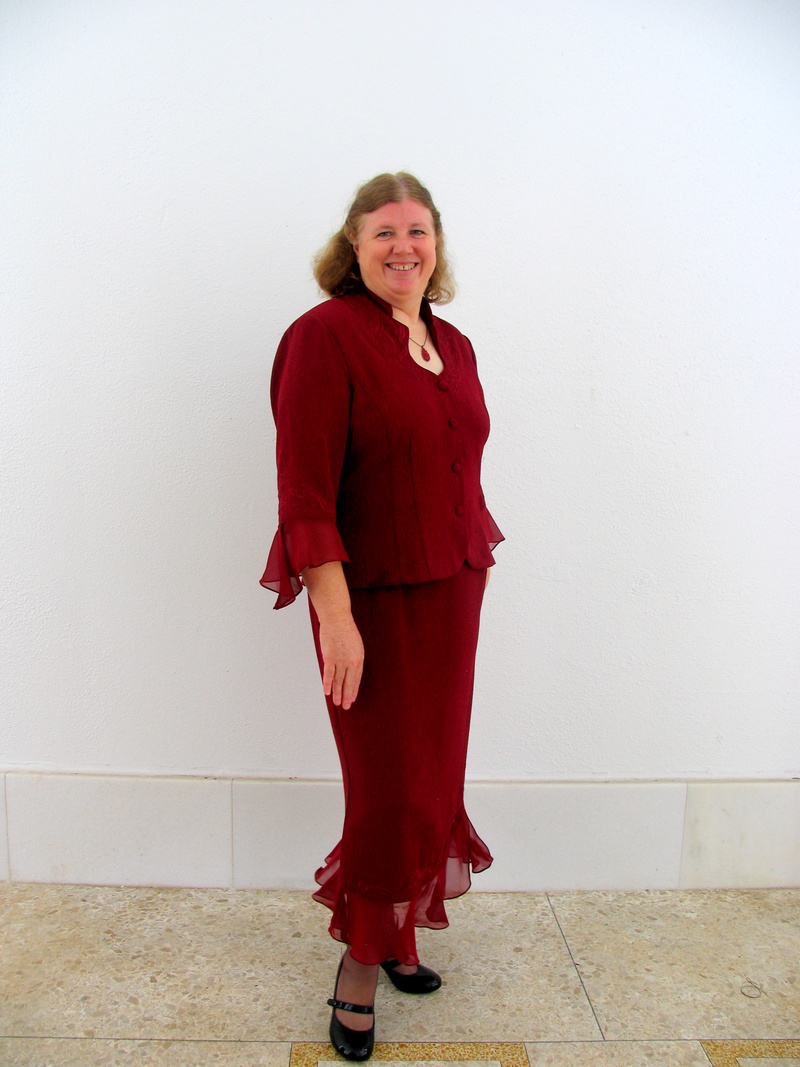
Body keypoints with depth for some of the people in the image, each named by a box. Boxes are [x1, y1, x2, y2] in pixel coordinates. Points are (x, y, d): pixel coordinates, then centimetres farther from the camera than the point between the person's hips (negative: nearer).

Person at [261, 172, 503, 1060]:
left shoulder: (453, 346, 10)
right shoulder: (326, 336, -12)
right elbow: (304, 489, -18)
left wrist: (475, 563, 16)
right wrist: (335, 615, -21)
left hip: (452, 596, 7)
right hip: (374, 600, -7)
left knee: (432, 777, 16)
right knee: (389, 788, 3)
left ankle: (392, 933, 39)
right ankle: (358, 964, 28)